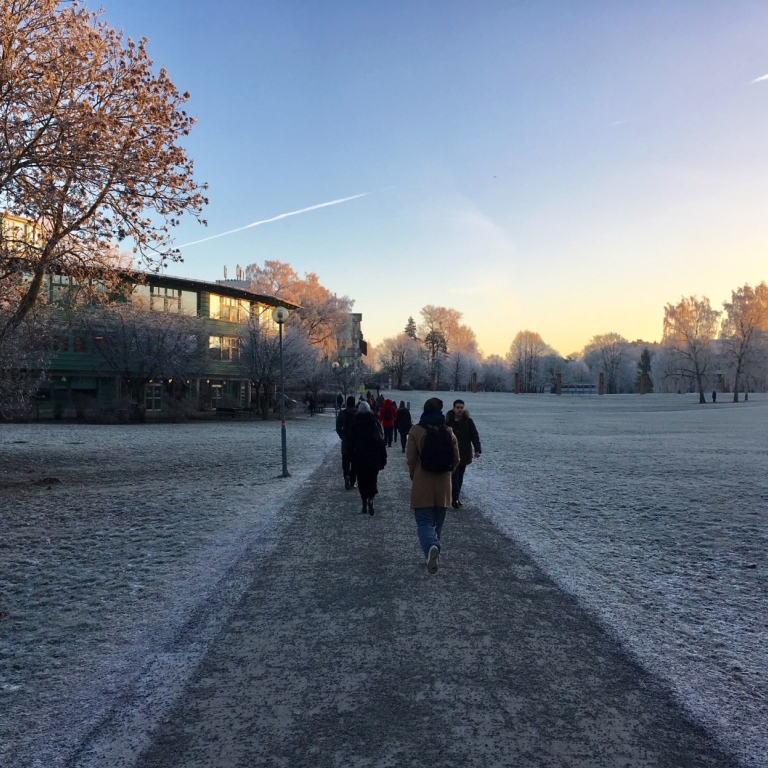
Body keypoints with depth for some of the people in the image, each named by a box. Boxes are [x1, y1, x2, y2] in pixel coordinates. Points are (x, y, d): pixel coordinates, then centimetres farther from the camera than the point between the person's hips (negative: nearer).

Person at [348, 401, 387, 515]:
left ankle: (364, 504, 7)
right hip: (374, 457, 0)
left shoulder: (355, 423, -2)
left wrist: (352, 456, 8)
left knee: (362, 481, 8)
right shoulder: (374, 422, -2)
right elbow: (380, 440, -1)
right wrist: (383, 456, 4)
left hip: (359, 457, 0)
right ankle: (370, 498, -18)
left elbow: (351, 441, 0)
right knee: (372, 478, 7)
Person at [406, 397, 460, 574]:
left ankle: (431, 547, -30)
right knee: (437, 523, 17)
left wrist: (414, 477, 9)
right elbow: (456, 460, 3)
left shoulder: (416, 431, -9)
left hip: (422, 485, -3)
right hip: (443, 486, 3)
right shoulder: (448, 433, 0)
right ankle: (434, 546, 23)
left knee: (424, 522, -3)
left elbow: (411, 458, -8)